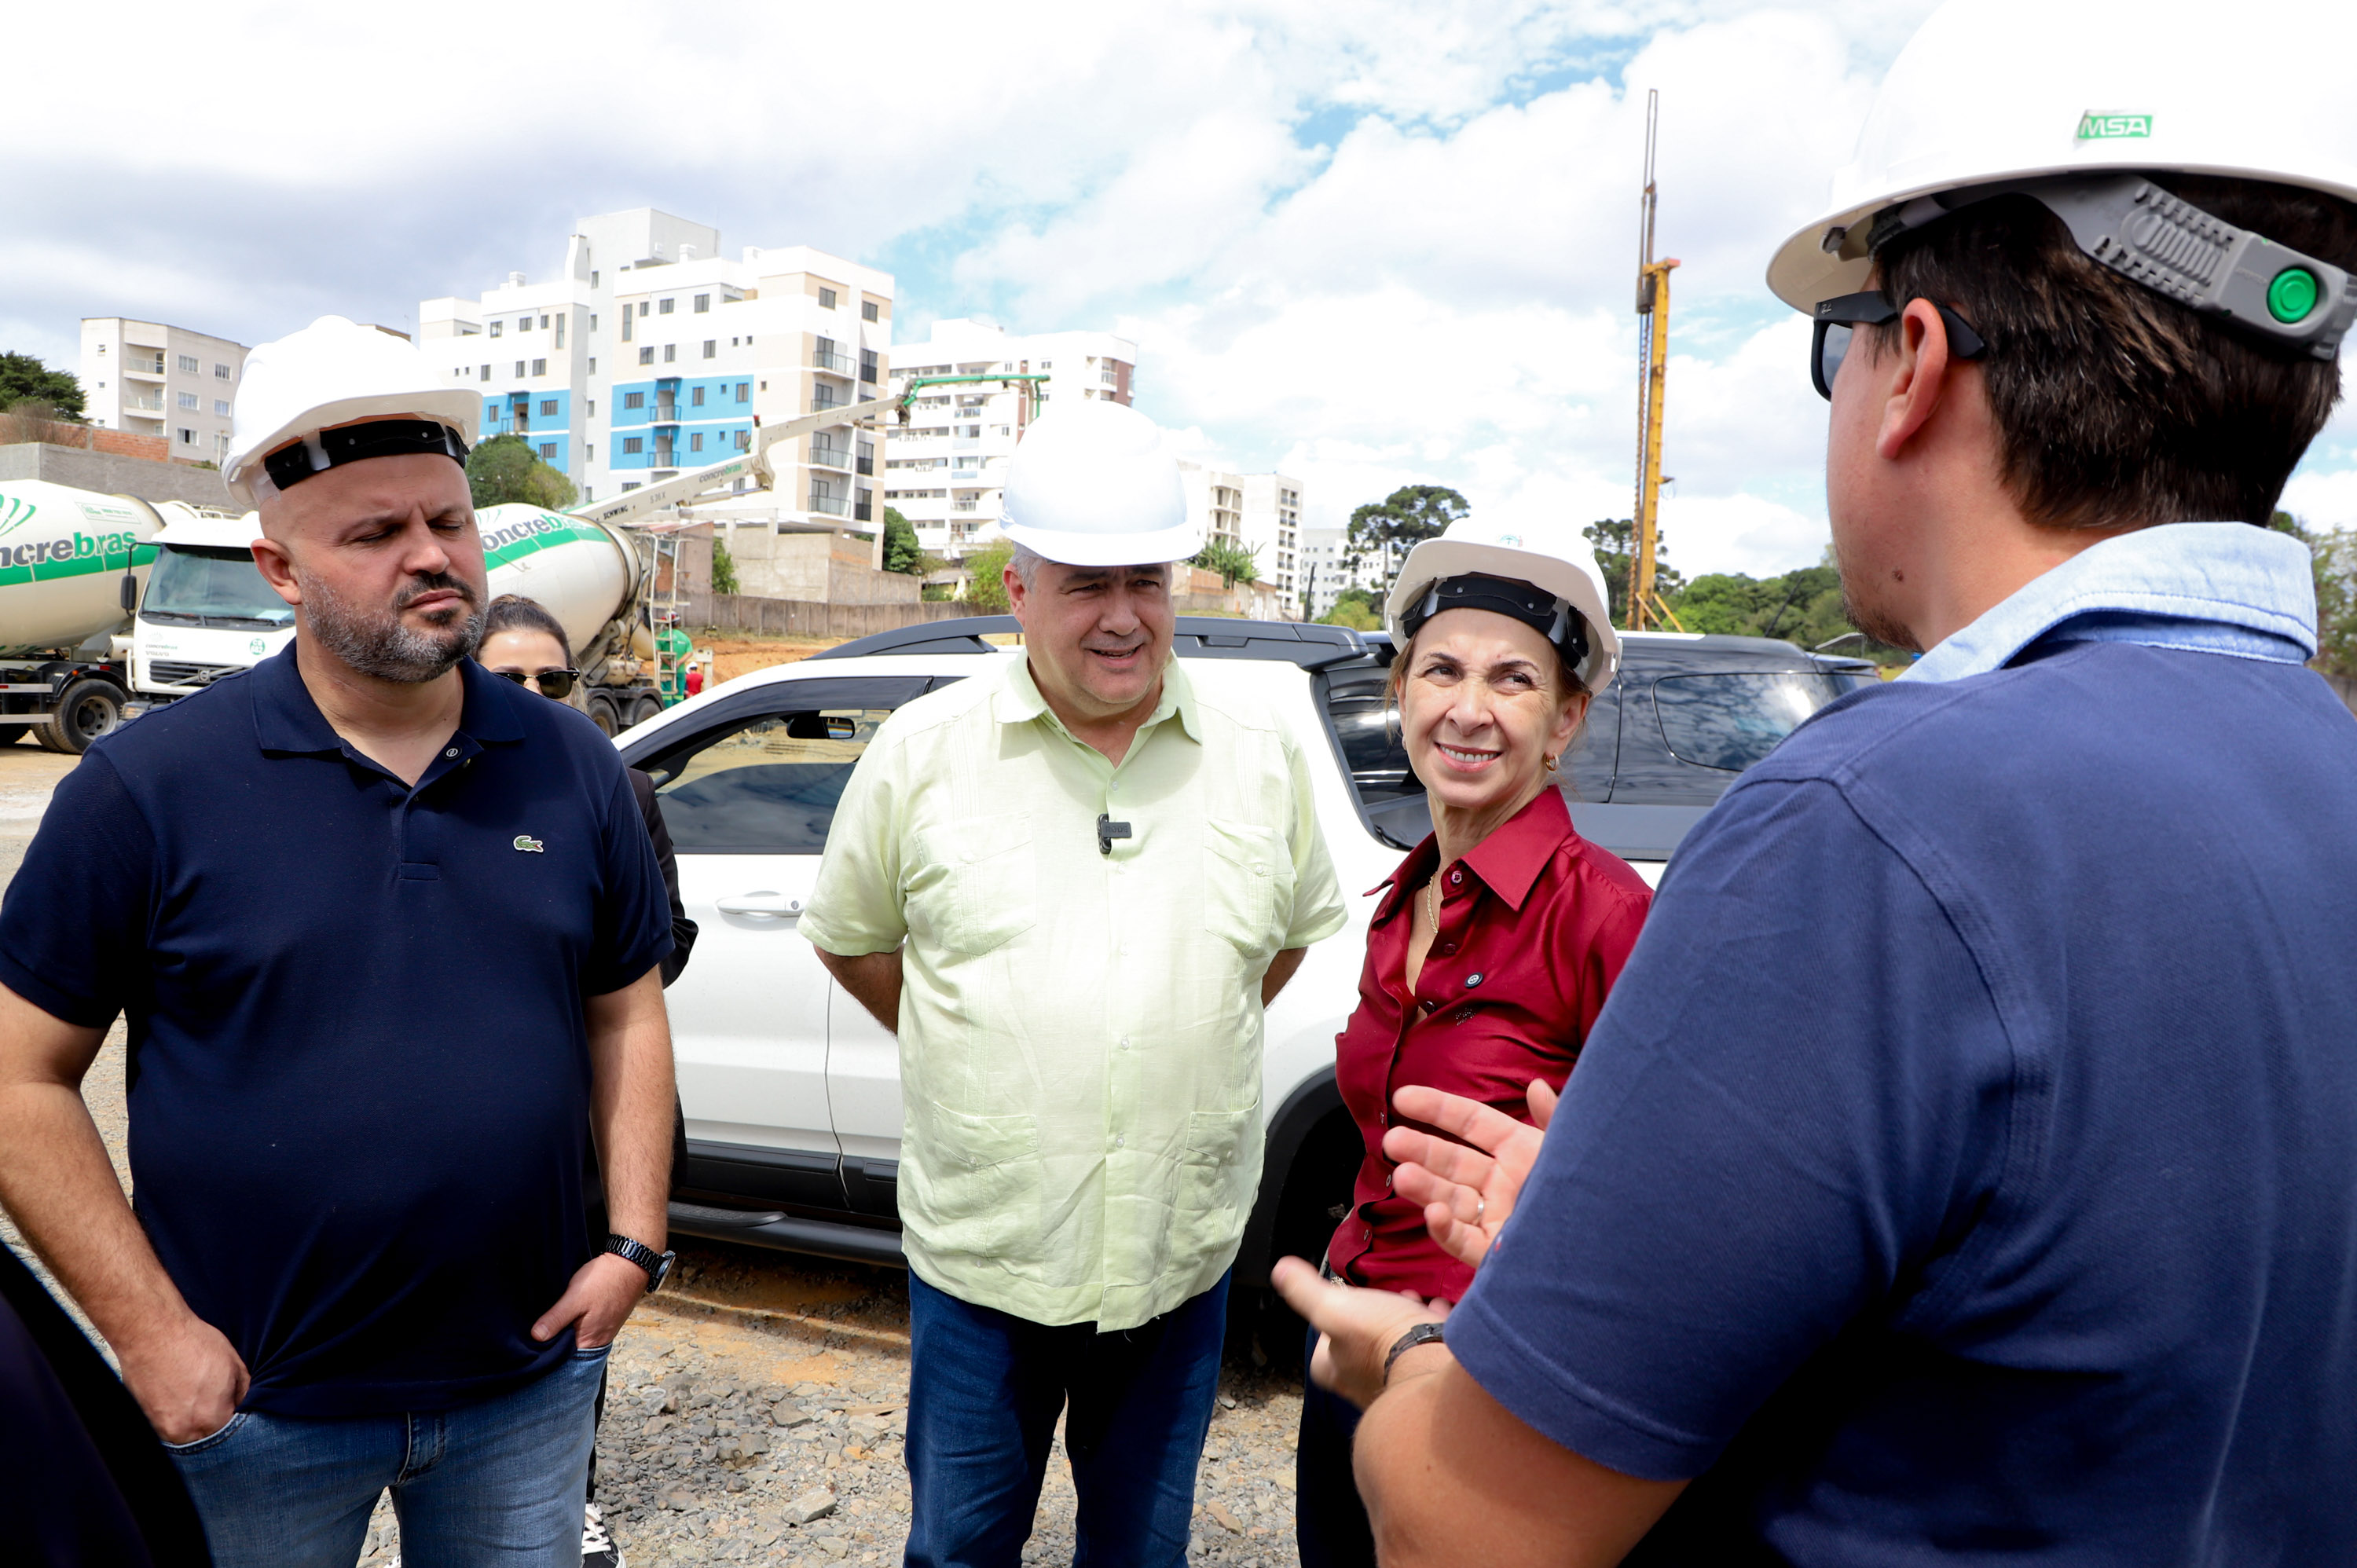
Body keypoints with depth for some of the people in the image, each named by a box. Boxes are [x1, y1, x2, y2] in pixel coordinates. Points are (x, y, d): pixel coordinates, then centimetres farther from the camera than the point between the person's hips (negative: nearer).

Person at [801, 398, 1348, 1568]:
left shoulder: (1261, 753, -1)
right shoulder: (924, 750, -6)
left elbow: (1298, 923, 14)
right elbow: (848, 934, 7)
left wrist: (1191, 1039, 7)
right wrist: (967, 1045, 4)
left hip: (1181, 1255, 1)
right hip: (981, 1252, -1)